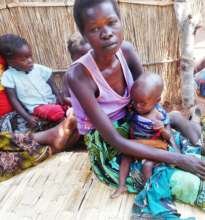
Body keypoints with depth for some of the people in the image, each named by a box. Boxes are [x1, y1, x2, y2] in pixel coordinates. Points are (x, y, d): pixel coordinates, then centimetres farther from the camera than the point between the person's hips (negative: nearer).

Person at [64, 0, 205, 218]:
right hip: (109, 153, -6)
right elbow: (115, 141, -28)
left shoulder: (126, 50, -13)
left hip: (132, 130, 6)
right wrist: (176, 159, -27)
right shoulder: (78, 75, -29)